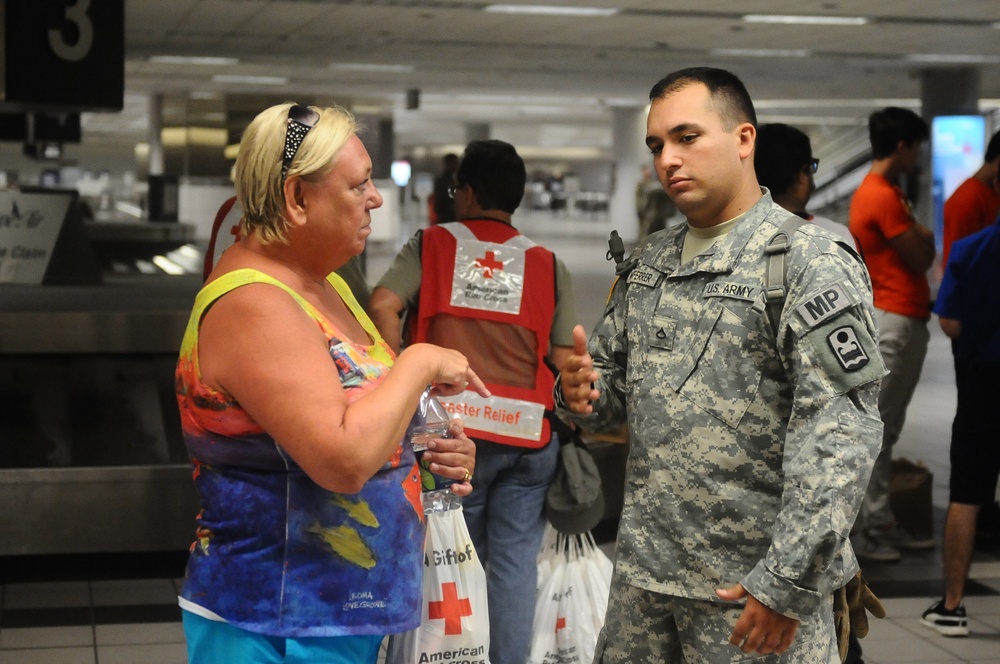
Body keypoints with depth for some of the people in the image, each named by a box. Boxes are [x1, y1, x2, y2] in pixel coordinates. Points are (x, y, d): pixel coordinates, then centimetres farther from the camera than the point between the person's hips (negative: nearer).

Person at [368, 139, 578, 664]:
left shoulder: (431, 245, 4)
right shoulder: (547, 264, 6)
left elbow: (382, 305, -11)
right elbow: (564, 360, 1)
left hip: (453, 428, 0)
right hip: (527, 434, 1)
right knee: (514, 560, 7)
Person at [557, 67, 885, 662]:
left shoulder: (812, 266, -10)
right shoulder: (647, 264, 11)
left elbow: (840, 438, -17)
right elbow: (613, 383, 19)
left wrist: (789, 584, -22)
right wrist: (583, 393, -5)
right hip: (643, 570, 6)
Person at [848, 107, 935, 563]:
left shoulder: (886, 194, 19)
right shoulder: (881, 197, -15)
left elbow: (915, 251, 19)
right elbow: (921, 258, -12)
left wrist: (919, 239, -1)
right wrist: (925, 238, 7)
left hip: (906, 322, 11)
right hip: (894, 323, -11)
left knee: (886, 431, 12)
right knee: (874, 430, -8)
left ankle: (881, 524, 18)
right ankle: (857, 530, -4)